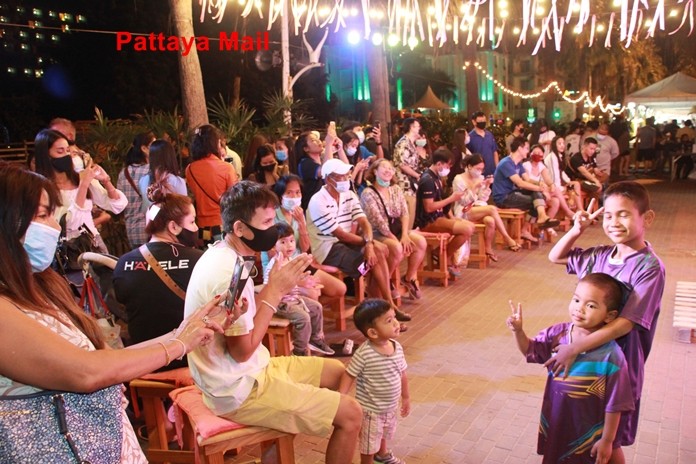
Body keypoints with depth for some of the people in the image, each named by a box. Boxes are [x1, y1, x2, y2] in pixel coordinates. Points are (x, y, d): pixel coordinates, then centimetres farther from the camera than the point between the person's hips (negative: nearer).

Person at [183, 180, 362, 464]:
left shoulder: (223, 254, 3)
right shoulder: (229, 273, -27)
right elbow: (242, 350, -22)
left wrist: (276, 286, -5)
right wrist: (274, 292, -18)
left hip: (244, 373, 10)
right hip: (239, 390, -10)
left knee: (337, 372, 19)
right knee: (350, 414, -10)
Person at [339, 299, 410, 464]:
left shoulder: (397, 347, -10)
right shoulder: (364, 354, -30)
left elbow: (402, 375, 3)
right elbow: (349, 376, -21)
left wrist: (406, 397, 13)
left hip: (390, 407, 7)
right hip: (370, 409, -7)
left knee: (384, 434, 33)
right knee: (369, 443, 13)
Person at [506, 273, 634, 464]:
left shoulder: (610, 356, -27)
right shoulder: (558, 333, -12)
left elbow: (614, 405, -18)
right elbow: (530, 350, 4)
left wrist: (607, 440, -10)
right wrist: (518, 330, -14)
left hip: (589, 433, -5)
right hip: (556, 424, 5)